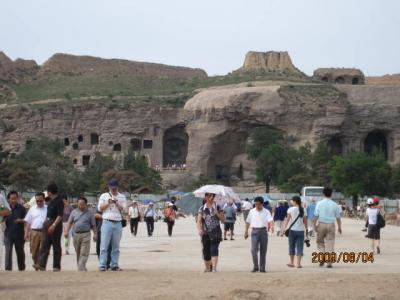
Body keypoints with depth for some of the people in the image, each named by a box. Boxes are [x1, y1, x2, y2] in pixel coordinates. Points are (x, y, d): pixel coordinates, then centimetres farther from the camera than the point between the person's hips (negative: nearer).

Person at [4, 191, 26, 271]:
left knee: (20, 252, 9)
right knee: (8, 252, -5)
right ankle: (8, 269, -2)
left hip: (19, 234, 0)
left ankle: (22, 268, 21)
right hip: (8, 234, 0)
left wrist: (21, 220, -17)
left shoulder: (21, 208, 0)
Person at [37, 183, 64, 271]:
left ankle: (57, 266, 6)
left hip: (56, 224, -8)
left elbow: (60, 215, -19)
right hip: (47, 223, 8)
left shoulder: (59, 201, -13)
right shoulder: (50, 201, 14)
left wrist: (53, 225, -26)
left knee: (56, 246, 0)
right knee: (44, 245, -2)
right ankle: (42, 265, -7)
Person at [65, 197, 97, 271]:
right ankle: (82, 268, 17)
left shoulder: (89, 213, 5)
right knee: (78, 253, 8)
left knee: (84, 253, -12)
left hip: (85, 234, -4)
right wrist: (66, 231, -3)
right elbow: (70, 223, 10)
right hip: (76, 234, 4)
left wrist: (95, 234, -4)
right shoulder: (74, 212, 12)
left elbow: (93, 225, 5)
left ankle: (81, 268, -18)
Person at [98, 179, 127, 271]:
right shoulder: (104, 196, 11)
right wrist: (108, 203, -9)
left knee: (116, 246, 4)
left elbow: (123, 209, 3)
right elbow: (100, 208, 5)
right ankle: (102, 265, -7)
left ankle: (114, 265, 8)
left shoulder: (122, 197, 13)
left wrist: (116, 203, -11)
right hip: (107, 222, -2)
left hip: (118, 223, 2)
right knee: (104, 245, -7)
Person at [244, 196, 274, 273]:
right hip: (254, 231, 1)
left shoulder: (266, 212, 0)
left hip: (263, 231, -1)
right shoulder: (252, 211, 8)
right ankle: (255, 266, 0)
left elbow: (270, 220, -16)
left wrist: (272, 226, -36)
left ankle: (262, 268, 14)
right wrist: (246, 231, 15)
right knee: (254, 249, -11)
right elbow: (248, 222, 17)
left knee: (263, 251, 5)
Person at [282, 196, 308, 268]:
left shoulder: (291, 209, -5)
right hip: (301, 230, 2)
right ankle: (298, 263, -2)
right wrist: (306, 230, 15)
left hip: (292, 230, -1)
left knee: (292, 247, 12)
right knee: (300, 247, 4)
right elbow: (305, 221, 6)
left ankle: (291, 262, 19)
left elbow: (287, 220, -8)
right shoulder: (303, 210, 3)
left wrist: (284, 229, -6)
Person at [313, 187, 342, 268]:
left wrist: (315, 225, 2)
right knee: (330, 243, 3)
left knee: (320, 242, 16)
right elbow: (338, 217, 4)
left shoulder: (319, 204, -3)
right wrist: (339, 227, 13)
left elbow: (316, 216, -5)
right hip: (331, 225, 1)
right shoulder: (334, 205, 0)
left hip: (321, 224, 0)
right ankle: (329, 262, -1)